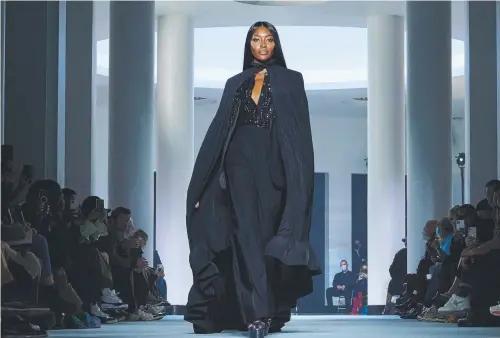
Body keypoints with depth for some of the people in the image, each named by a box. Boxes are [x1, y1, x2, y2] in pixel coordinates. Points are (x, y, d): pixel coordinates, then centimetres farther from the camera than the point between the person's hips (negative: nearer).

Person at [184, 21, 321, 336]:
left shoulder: (291, 80, 10)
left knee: (268, 231, -2)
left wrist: (299, 176, -10)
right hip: (241, 160, 1)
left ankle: (269, 312, 7)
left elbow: (301, 130, 3)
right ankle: (258, 313, -20)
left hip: (273, 164, -1)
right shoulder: (236, 83, 15)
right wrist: (202, 183, 5)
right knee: (247, 230, -13)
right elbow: (219, 129, 12)